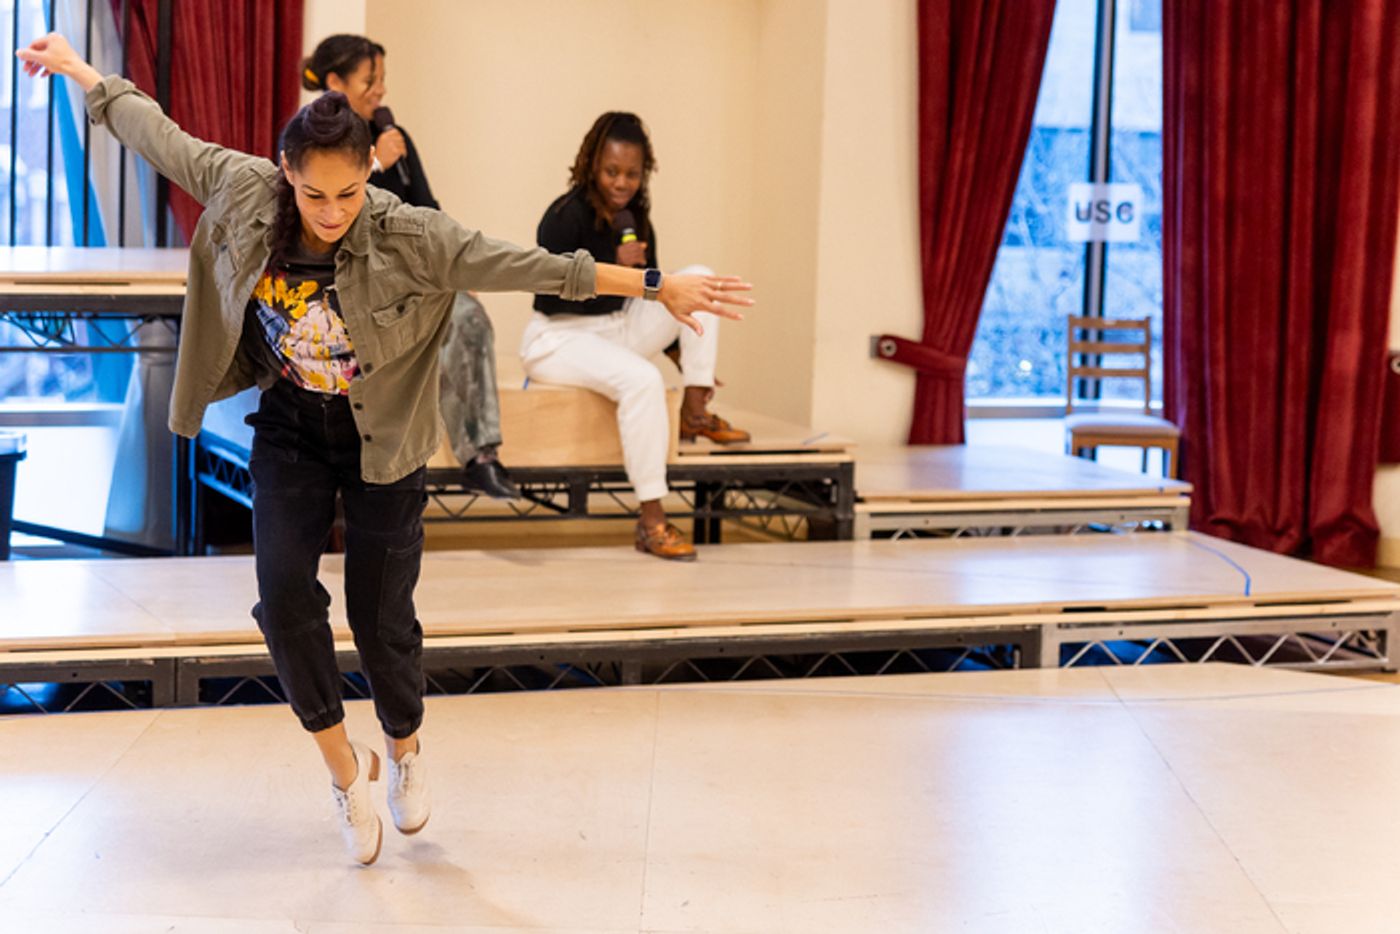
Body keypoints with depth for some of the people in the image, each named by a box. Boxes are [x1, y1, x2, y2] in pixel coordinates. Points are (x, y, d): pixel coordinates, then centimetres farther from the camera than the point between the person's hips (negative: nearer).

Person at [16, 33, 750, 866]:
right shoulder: (244, 195, -17)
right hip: (289, 428, 3)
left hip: (382, 438, -2)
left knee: (381, 613, 3)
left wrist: (657, 289, -31)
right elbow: (162, 136, -1)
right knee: (285, 592, -14)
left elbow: (534, 267, -28)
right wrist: (82, 73, 10)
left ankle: (405, 748, 34)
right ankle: (345, 766, 6)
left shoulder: (410, 237, -26)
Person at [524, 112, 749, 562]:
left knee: (699, 277, -5)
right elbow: (550, 300, -21)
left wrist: (688, 359, 7)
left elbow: (651, 297, 14)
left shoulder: (636, 221, 6)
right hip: (559, 339, -7)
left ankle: (694, 412, -6)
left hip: (618, 329, 8)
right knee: (641, 379, -36)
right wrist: (615, 269, -26)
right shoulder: (566, 216, -15)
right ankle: (650, 523, -32)